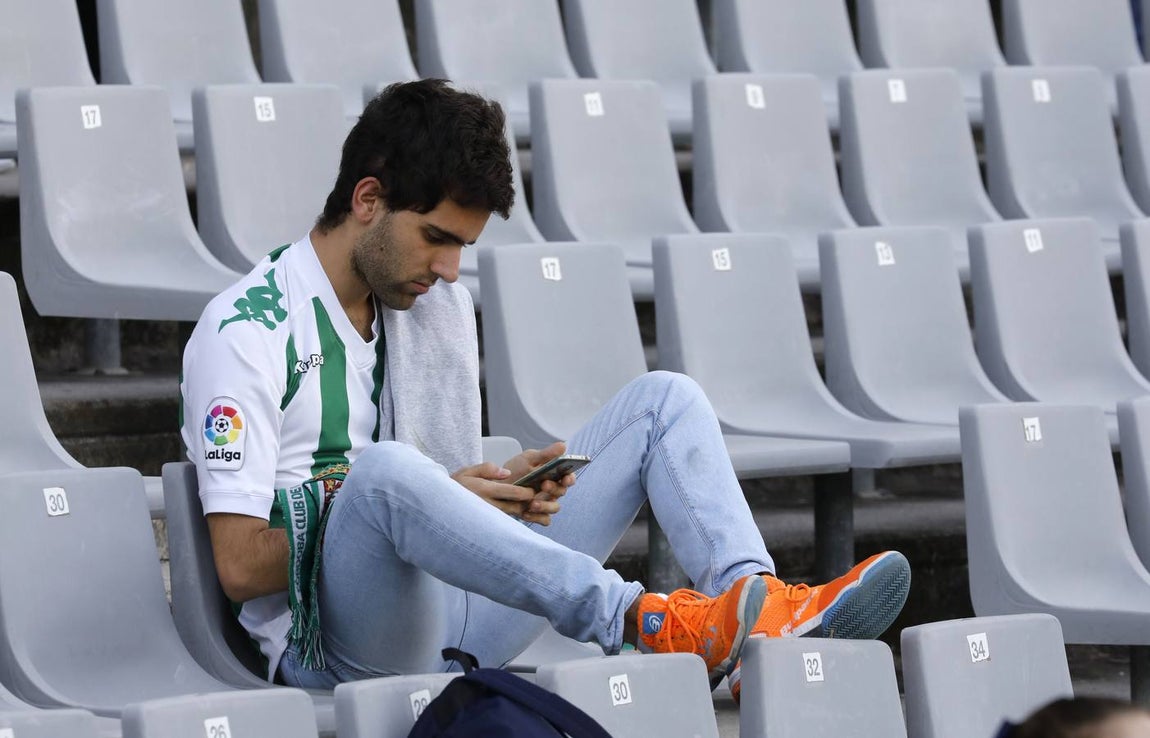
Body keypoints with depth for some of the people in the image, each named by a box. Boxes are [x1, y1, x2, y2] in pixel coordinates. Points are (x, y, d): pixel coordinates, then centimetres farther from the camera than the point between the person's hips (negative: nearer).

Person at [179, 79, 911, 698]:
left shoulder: (443, 306, 17)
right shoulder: (246, 330, -7)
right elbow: (241, 565, -14)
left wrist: (503, 490, -2)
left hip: (454, 624, 7)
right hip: (336, 649, -7)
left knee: (664, 399, -1)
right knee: (383, 468, -40)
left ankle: (754, 601, -29)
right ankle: (646, 622, -41)